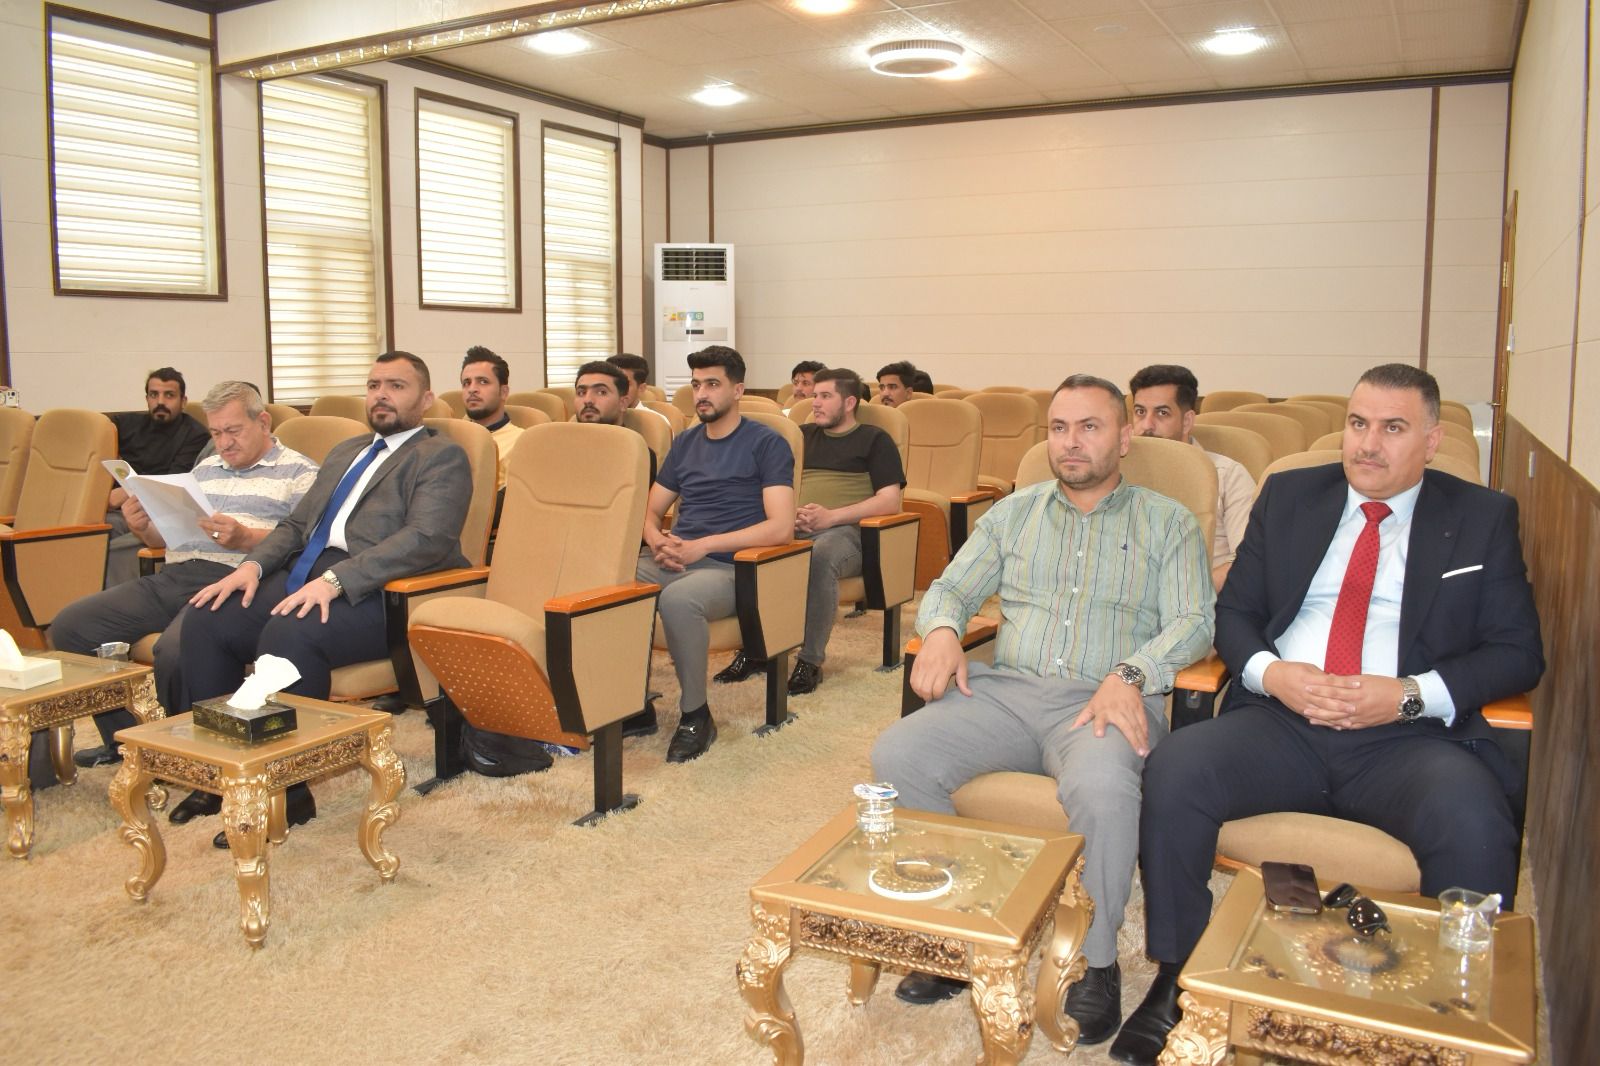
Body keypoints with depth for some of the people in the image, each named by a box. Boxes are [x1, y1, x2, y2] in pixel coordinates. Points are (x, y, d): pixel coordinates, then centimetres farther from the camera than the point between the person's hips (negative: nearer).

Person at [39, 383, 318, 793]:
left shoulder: (298, 472, 4)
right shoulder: (205, 469, 27)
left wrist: (245, 538, -23)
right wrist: (143, 527, 6)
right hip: (173, 576, 8)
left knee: (175, 650, -34)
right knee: (69, 627, -4)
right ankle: (122, 741, 6)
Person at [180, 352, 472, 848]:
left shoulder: (442, 457, 1)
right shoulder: (344, 452, 28)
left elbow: (427, 538, -16)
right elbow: (295, 524, 24)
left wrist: (335, 579, -25)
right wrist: (253, 564, 2)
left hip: (373, 595, -8)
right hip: (301, 578, 8)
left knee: (289, 634, -33)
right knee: (204, 619, -13)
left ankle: (287, 791, -17)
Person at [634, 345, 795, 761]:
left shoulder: (767, 444, 0)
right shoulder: (685, 442, 20)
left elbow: (781, 527, -12)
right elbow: (651, 510, 22)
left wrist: (702, 545, -16)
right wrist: (657, 540, -4)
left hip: (730, 567, -6)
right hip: (674, 561, 6)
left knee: (678, 598, -37)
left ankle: (696, 715, -16)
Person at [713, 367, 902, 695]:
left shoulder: (874, 440, 11)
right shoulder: (804, 435, 26)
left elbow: (890, 501, 0)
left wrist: (831, 516, -13)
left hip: (846, 530, -4)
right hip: (794, 528, 4)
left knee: (821, 555, -40)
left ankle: (810, 661, -30)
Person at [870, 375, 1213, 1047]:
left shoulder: (1167, 524, 13)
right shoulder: (1013, 513, 22)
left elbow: (1192, 622, 1)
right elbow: (951, 588, 19)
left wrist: (1128, 675, -19)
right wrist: (942, 629, -6)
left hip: (1106, 700, -3)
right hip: (1006, 690, 3)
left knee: (1100, 787, -38)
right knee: (895, 756, -23)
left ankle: (1094, 961, -11)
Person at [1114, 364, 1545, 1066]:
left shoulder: (1483, 519, 12)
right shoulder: (1288, 496, 17)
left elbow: (1518, 652, 5)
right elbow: (1233, 611, 15)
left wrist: (1412, 695, -12)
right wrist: (1269, 672, -8)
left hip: (1409, 737, -1)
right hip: (1281, 721, 2)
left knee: (1476, 828, -33)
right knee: (1172, 772, -26)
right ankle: (1175, 984, -10)